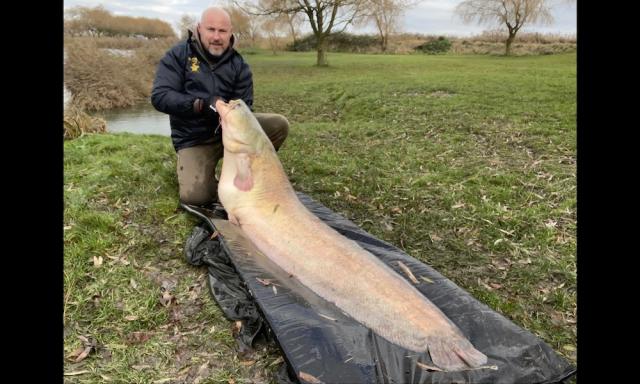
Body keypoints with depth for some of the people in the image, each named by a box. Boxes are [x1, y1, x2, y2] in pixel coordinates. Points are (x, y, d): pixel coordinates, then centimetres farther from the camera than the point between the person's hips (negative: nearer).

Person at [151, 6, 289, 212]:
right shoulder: (177, 55, -4)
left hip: (231, 130, 3)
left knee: (279, 124, -17)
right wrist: (201, 104, -30)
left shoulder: (239, 65, 2)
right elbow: (159, 96, -15)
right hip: (194, 139, -3)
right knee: (195, 196, -26)